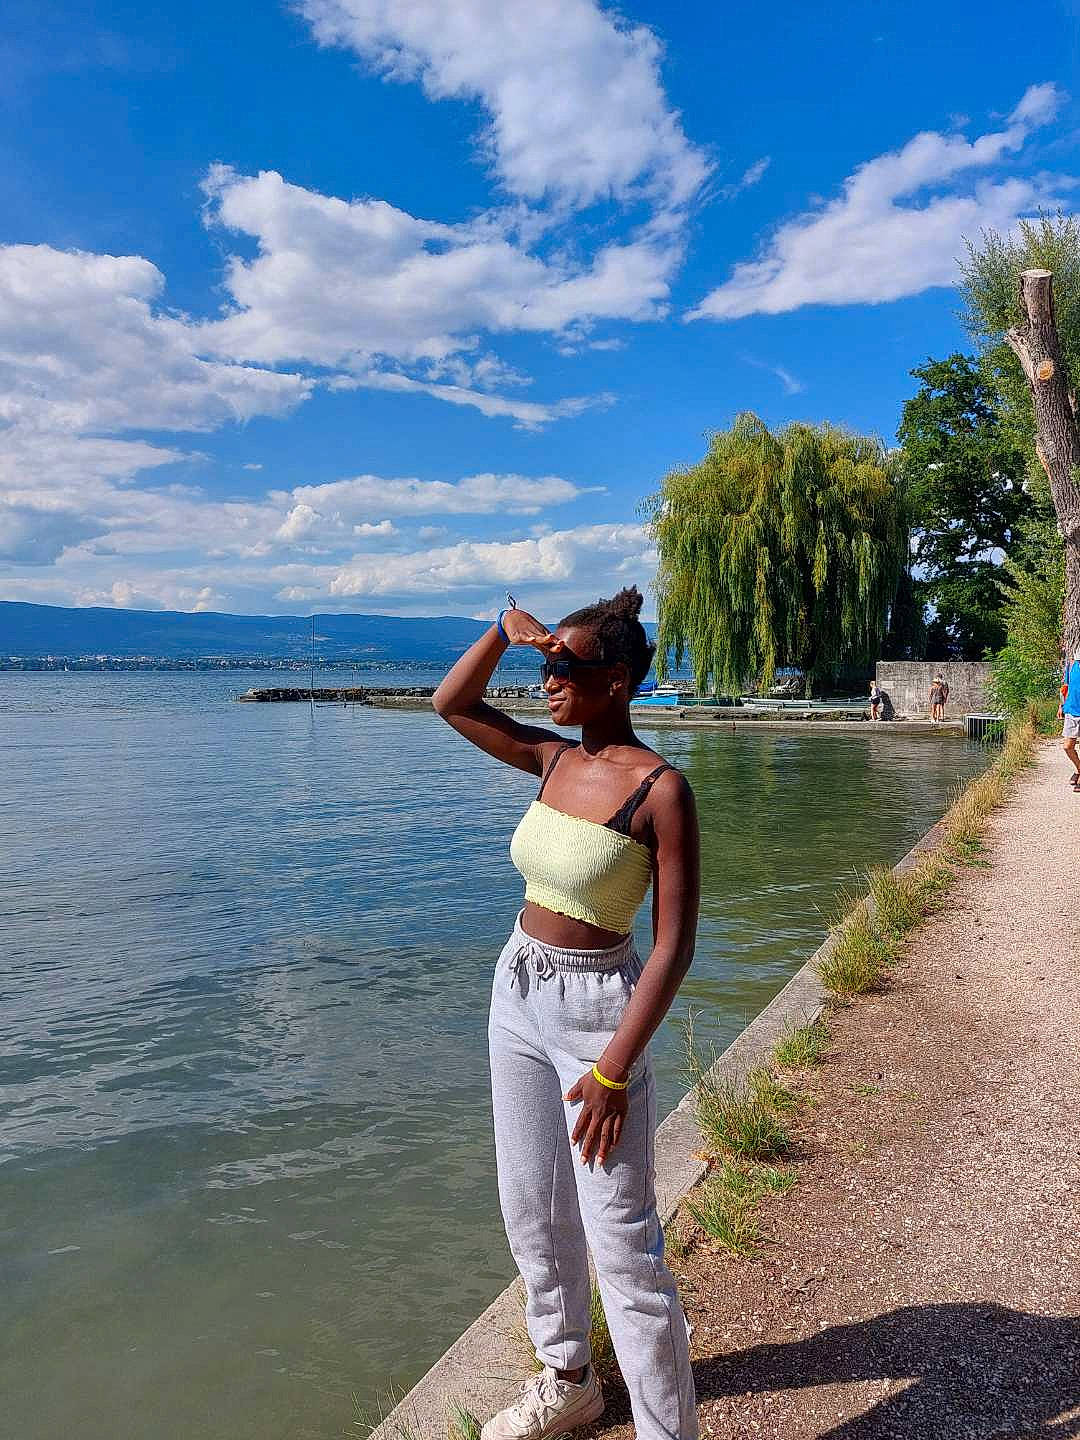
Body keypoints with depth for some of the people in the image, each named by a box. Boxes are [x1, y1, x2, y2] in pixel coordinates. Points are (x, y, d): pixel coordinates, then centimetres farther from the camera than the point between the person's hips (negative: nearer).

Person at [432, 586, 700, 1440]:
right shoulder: (555, 759, 0)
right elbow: (453, 705, 10)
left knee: (621, 1242, 1)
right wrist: (506, 629, -5)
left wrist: (615, 1067, -22)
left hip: (597, 1009, -7)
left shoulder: (660, 789, -18)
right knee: (533, 1212, 20)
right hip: (519, 995, 7)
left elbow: (675, 943, -19)